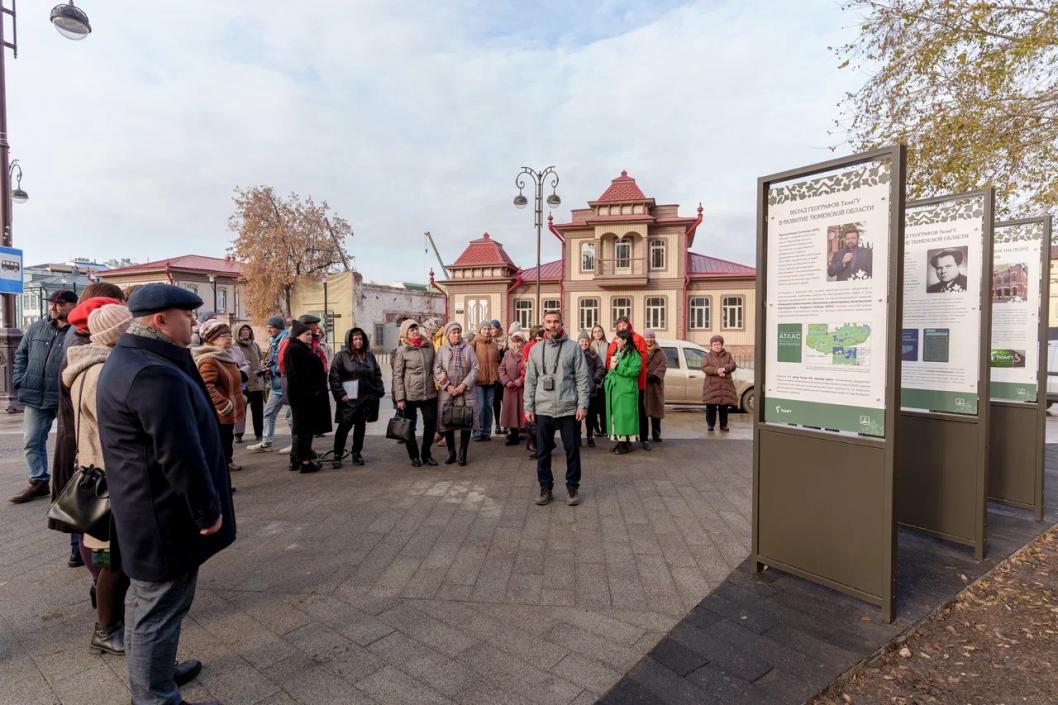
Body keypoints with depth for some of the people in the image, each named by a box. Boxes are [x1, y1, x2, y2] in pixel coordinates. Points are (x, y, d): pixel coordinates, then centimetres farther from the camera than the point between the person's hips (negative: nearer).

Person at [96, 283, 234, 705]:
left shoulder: (126, 361, 9)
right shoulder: (154, 374, -27)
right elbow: (181, 457, -29)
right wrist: (209, 511, -18)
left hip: (143, 512, 11)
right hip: (164, 518, -11)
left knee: (145, 598, 26)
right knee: (159, 609, 5)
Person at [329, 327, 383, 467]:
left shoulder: (369, 356, 12)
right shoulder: (341, 356, -2)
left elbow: (377, 374, 16)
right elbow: (334, 376, -6)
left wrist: (380, 391, 7)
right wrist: (341, 394, -13)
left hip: (367, 398, 4)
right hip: (349, 399, -4)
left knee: (360, 426, 10)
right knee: (344, 426, -4)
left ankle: (357, 454, 20)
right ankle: (337, 455, 7)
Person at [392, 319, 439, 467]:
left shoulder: (429, 345, 7)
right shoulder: (402, 350, -4)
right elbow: (397, 375, -6)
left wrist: (437, 383, 9)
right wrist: (399, 398, -11)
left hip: (430, 393, 3)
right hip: (409, 395, -3)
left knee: (431, 424, 5)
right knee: (409, 427, 7)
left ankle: (426, 454, 24)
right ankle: (414, 456, 23)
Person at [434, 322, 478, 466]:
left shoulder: (468, 349, 5)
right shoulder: (442, 350, 6)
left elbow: (475, 369, 0)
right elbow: (436, 370, -2)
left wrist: (464, 385, -10)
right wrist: (448, 386, -12)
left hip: (465, 392, 0)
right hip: (447, 392, 1)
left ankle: (462, 453, 14)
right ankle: (451, 452, 21)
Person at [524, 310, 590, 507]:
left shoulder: (573, 347, 0)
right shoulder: (536, 349, 7)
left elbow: (582, 378, -2)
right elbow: (530, 380, 8)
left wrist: (582, 404, -9)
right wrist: (528, 407, 2)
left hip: (568, 408, -2)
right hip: (543, 409, 2)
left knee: (572, 450, 7)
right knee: (542, 451, 9)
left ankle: (573, 487, 22)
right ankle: (545, 487, 23)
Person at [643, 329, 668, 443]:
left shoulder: (659, 352, 10)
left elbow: (664, 364, -3)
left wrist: (654, 375, -17)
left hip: (655, 385, 1)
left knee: (656, 409, 3)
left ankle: (656, 434, 10)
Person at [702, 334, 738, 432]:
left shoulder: (728, 355, 12)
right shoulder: (707, 356, 6)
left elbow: (733, 365, -1)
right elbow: (704, 367, -9)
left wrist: (725, 368, -21)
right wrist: (717, 371, -22)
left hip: (725, 385, 2)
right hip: (711, 386, -2)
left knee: (724, 407, 7)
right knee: (711, 407, 1)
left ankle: (723, 425, 17)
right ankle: (711, 424, 12)